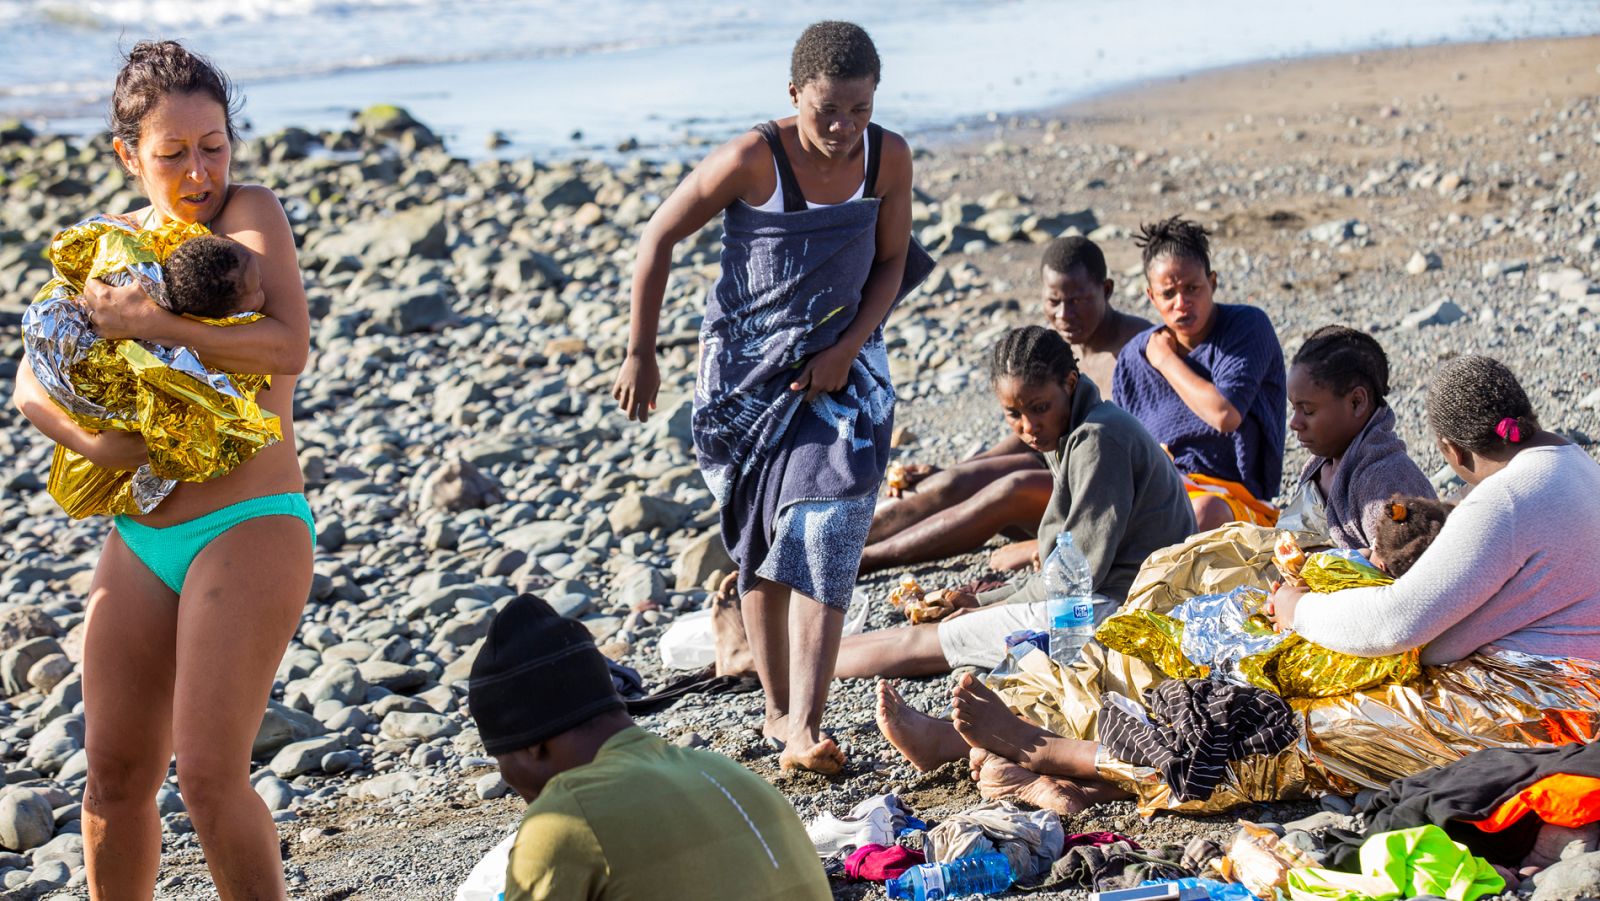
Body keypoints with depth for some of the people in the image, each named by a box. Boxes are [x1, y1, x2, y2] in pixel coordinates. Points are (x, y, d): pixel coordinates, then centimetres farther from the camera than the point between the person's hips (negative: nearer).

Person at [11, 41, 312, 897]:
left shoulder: (250, 213, -7)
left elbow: (287, 348, -23)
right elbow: (32, 382, 5)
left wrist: (143, 321, -25)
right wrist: (90, 439, -15)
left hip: (248, 531, -6)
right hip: (138, 540, 6)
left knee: (209, 776, -10)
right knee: (115, 774, 11)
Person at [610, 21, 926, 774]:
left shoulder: (888, 159, -9)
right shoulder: (753, 160, -19)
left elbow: (892, 263, 4)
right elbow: (659, 239, -9)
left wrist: (847, 350, -10)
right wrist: (640, 355, -6)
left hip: (841, 365, 2)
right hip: (748, 370, -2)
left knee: (824, 536, -14)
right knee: (762, 546, 6)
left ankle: (804, 725, -18)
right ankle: (778, 712, 20)